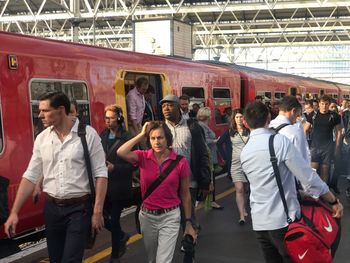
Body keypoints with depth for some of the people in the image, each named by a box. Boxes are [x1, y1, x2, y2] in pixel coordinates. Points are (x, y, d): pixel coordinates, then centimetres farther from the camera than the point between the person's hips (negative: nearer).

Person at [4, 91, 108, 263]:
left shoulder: (88, 134, -10)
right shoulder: (42, 138, 3)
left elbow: (100, 174, -9)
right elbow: (30, 176, 7)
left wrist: (97, 211, -12)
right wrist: (14, 212, 3)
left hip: (79, 208, -5)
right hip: (51, 208, 5)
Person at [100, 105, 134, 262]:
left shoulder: (127, 138, -11)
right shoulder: (102, 136, 6)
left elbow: (133, 163, -12)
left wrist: (115, 168, -22)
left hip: (119, 187, -5)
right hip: (103, 185, 5)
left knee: (114, 220, 5)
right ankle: (121, 236, 38)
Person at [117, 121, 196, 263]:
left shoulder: (180, 162, -10)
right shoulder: (143, 157, -6)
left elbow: (185, 194, -1)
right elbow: (121, 152, -27)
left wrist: (188, 222, 3)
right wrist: (141, 134, -17)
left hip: (170, 216, -3)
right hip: (147, 216, 3)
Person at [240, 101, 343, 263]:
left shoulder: (244, 152, 8)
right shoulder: (280, 141, -11)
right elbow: (307, 177, -13)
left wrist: (298, 192, 24)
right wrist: (334, 201, -2)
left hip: (259, 222, 5)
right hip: (283, 220, -5)